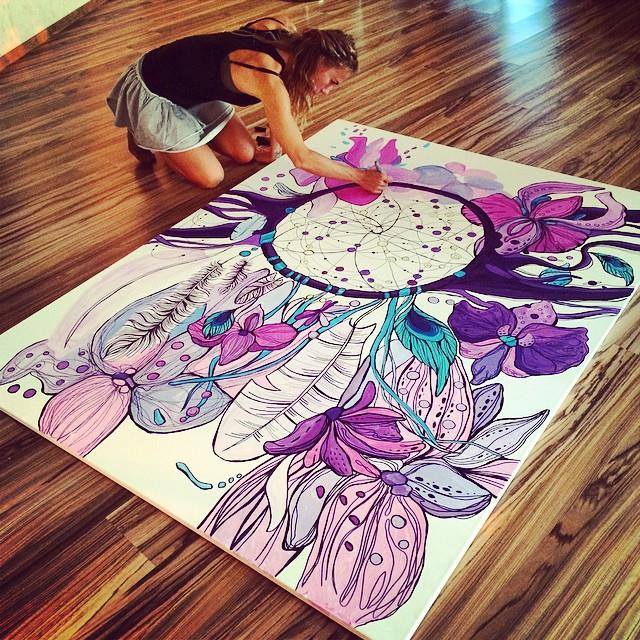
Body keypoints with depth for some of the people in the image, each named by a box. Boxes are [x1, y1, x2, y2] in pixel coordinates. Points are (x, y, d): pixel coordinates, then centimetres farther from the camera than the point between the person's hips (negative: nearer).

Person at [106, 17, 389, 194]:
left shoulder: (282, 32, -12)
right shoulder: (268, 78, -36)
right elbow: (301, 158, -31)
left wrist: (274, 147, 6)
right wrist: (360, 176, -23)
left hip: (193, 86, 8)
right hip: (151, 94, -8)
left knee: (245, 154, 4)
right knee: (211, 178, -7)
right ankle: (144, 137, 13)